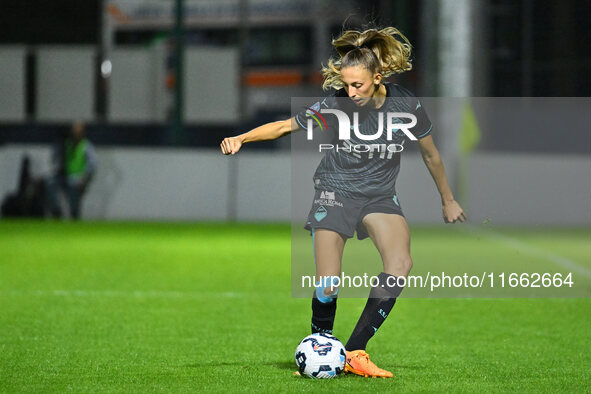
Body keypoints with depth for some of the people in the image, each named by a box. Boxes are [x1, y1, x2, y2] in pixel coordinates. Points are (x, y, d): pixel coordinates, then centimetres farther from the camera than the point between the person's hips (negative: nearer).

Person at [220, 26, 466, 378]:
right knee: (328, 285, -11)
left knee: (401, 264, -24)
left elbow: (430, 153, 3)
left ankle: (354, 352, -21)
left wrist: (448, 200, 14)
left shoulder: (407, 105, -14)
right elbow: (285, 126, -7)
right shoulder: (336, 105, -18)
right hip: (335, 194, -1)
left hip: (380, 195, 1)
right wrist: (241, 138, -21)